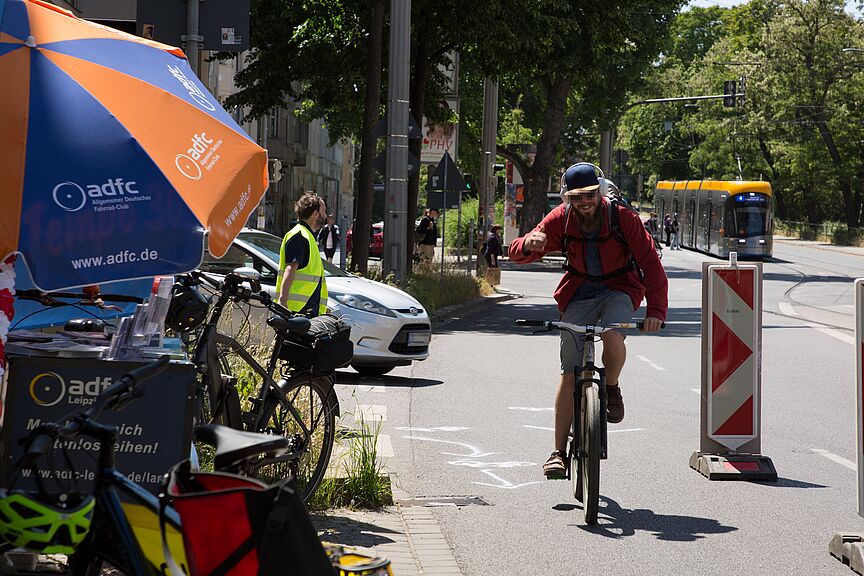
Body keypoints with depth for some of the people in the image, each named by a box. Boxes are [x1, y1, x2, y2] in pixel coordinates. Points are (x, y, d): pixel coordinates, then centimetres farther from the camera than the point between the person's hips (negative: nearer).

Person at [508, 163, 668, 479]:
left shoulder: (623, 217, -19)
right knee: (569, 374, -5)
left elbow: (651, 263, -20)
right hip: (579, 293, 2)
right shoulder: (560, 219, -14)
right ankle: (559, 452, 2)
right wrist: (530, 245, -43)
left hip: (618, 289, -2)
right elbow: (517, 252, -17)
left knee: (612, 335, -35)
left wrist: (656, 310, -32)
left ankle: (612, 389, -2)